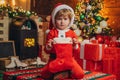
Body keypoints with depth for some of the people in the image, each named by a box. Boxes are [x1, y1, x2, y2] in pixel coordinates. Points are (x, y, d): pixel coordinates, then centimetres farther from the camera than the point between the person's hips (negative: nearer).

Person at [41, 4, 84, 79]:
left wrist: (75, 45, -13)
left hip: (69, 60, 1)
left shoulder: (72, 33, 5)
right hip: (55, 60, -1)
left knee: (80, 74, -19)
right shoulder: (52, 33, 2)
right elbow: (47, 50, 5)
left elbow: (77, 51, 7)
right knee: (45, 73, -23)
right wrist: (48, 46, -17)